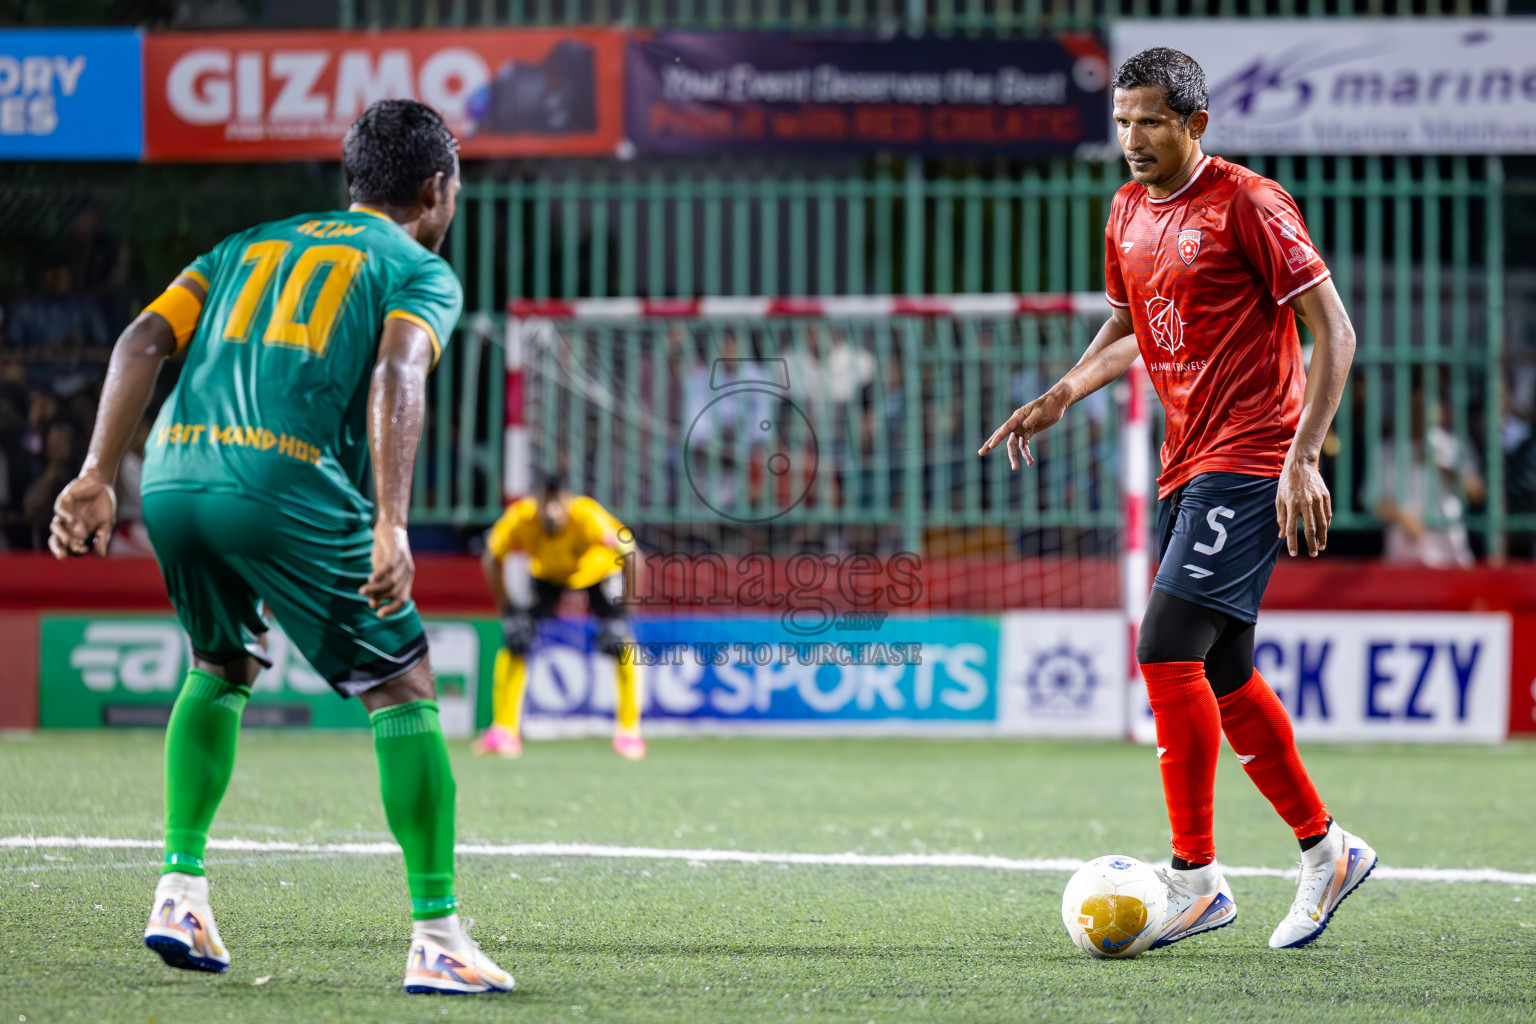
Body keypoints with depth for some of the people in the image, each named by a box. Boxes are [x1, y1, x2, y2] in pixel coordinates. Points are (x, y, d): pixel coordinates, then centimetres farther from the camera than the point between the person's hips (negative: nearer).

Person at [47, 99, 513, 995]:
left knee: (220, 669, 30)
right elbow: (396, 375, -8)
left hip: (172, 476, 6)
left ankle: (181, 889, 20)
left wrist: (98, 476, 7)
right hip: (289, 483, -6)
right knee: (404, 688, 5)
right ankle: (436, 937, 1)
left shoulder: (248, 247, 29)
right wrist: (391, 525, -18)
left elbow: (146, 339, 14)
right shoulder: (422, 271, 13)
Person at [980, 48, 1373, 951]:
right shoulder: (1129, 212, 12)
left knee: (1168, 649, -17)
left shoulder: (1248, 204, -12)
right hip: (1188, 464, 8)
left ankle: (1195, 878, -12)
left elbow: (1335, 331, -12)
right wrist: (1061, 397, 13)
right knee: (1223, 677, 11)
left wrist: (1303, 457, -19)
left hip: (1250, 462, -8)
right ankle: (1327, 850, 24)